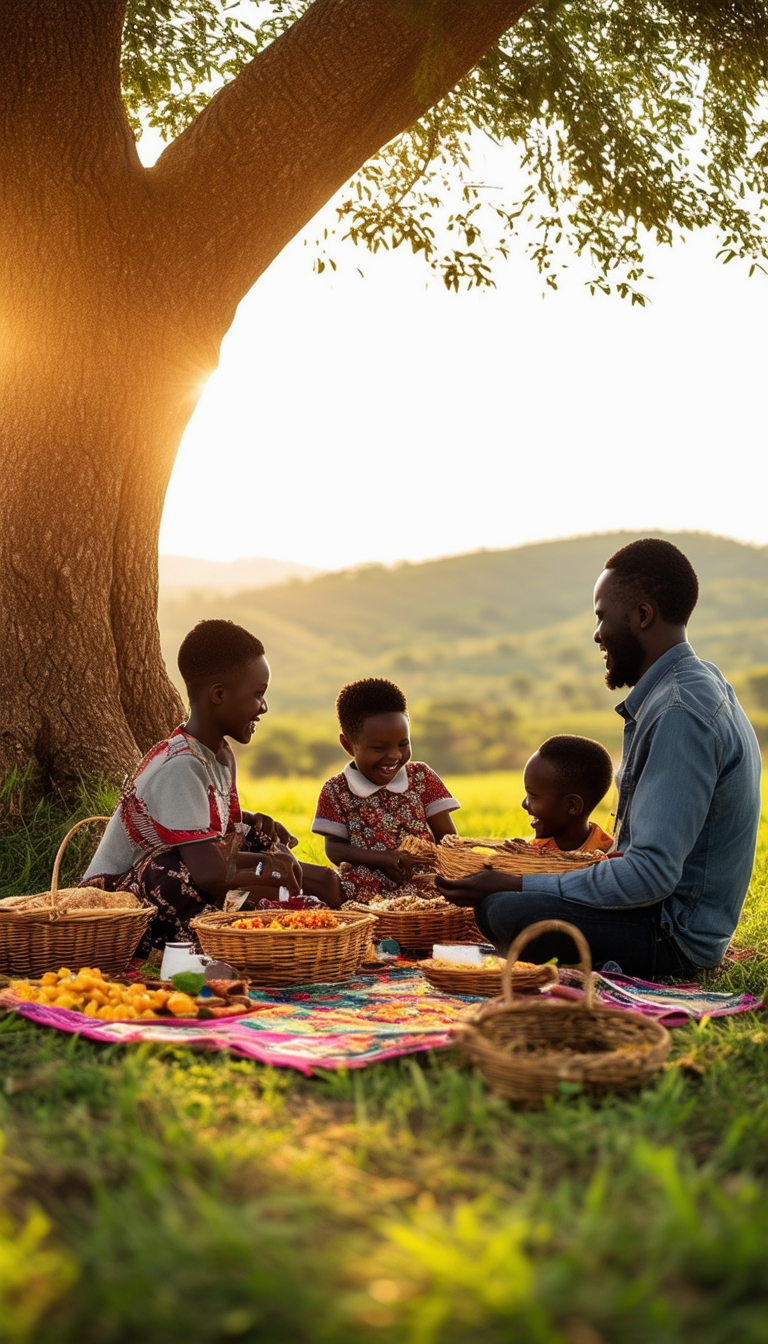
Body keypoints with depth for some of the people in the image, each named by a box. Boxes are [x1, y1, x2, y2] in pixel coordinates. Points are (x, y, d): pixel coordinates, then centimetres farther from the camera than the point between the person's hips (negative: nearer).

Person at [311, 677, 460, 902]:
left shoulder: (422, 777, 9)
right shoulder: (336, 791, 5)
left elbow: (449, 838, 9)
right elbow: (334, 848, 1)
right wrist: (383, 859, -17)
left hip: (425, 884, 2)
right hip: (366, 892, -2)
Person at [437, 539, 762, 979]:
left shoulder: (680, 712, -22)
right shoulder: (696, 688, 12)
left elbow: (651, 875, -27)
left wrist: (518, 886, -21)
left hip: (675, 938, -11)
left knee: (507, 911, -29)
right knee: (492, 890, 15)